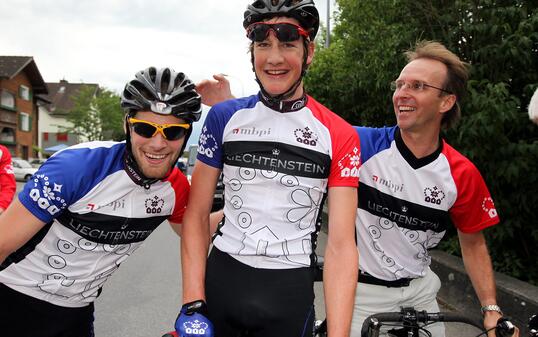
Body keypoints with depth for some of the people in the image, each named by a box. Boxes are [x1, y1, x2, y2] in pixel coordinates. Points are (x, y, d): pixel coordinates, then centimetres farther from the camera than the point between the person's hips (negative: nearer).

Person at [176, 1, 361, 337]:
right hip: (221, 280, 2)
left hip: (291, 293, -1)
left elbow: (341, 245, -11)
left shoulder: (340, 136, -8)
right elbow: (197, 214, -1)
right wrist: (192, 301, -8)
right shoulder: (224, 117, -3)